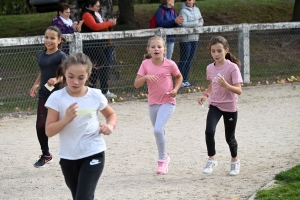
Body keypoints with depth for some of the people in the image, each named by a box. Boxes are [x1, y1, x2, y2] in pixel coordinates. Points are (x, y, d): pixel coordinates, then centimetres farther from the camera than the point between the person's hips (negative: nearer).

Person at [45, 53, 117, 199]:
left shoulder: (96, 96, -6)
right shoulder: (57, 98, -10)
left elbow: (111, 114, 14)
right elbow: (49, 131, -10)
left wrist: (110, 126, -8)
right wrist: (66, 118, -26)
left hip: (93, 154, -2)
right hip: (68, 157, 2)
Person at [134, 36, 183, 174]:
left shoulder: (170, 64, -11)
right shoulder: (145, 64, -6)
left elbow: (179, 77, 8)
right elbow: (136, 84, -9)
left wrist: (175, 89, -8)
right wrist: (145, 77, -27)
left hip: (167, 102, -4)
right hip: (153, 103, 4)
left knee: (158, 129, -20)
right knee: (159, 131, 17)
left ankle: (162, 160, -4)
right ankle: (164, 156, 40)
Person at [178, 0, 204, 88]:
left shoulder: (197, 10, 12)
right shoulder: (183, 11, -10)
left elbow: (201, 22, 8)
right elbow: (183, 24, -22)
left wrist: (191, 24, -11)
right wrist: (196, 22, -15)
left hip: (195, 39, 6)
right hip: (186, 39, -6)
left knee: (189, 60, 10)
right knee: (183, 60, -4)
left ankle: (185, 79, 19)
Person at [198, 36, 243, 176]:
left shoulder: (232, 67, -17)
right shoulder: (210, 68, -1)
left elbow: (239, 90, -21)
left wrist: (225, 85, -37)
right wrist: (205, 95, 3)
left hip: (230, 107, -3)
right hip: (215, 105, 3)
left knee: (229, 137, 8)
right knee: (209, 131, -20)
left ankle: (235, 161, 34)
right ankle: (211, 160, -3)